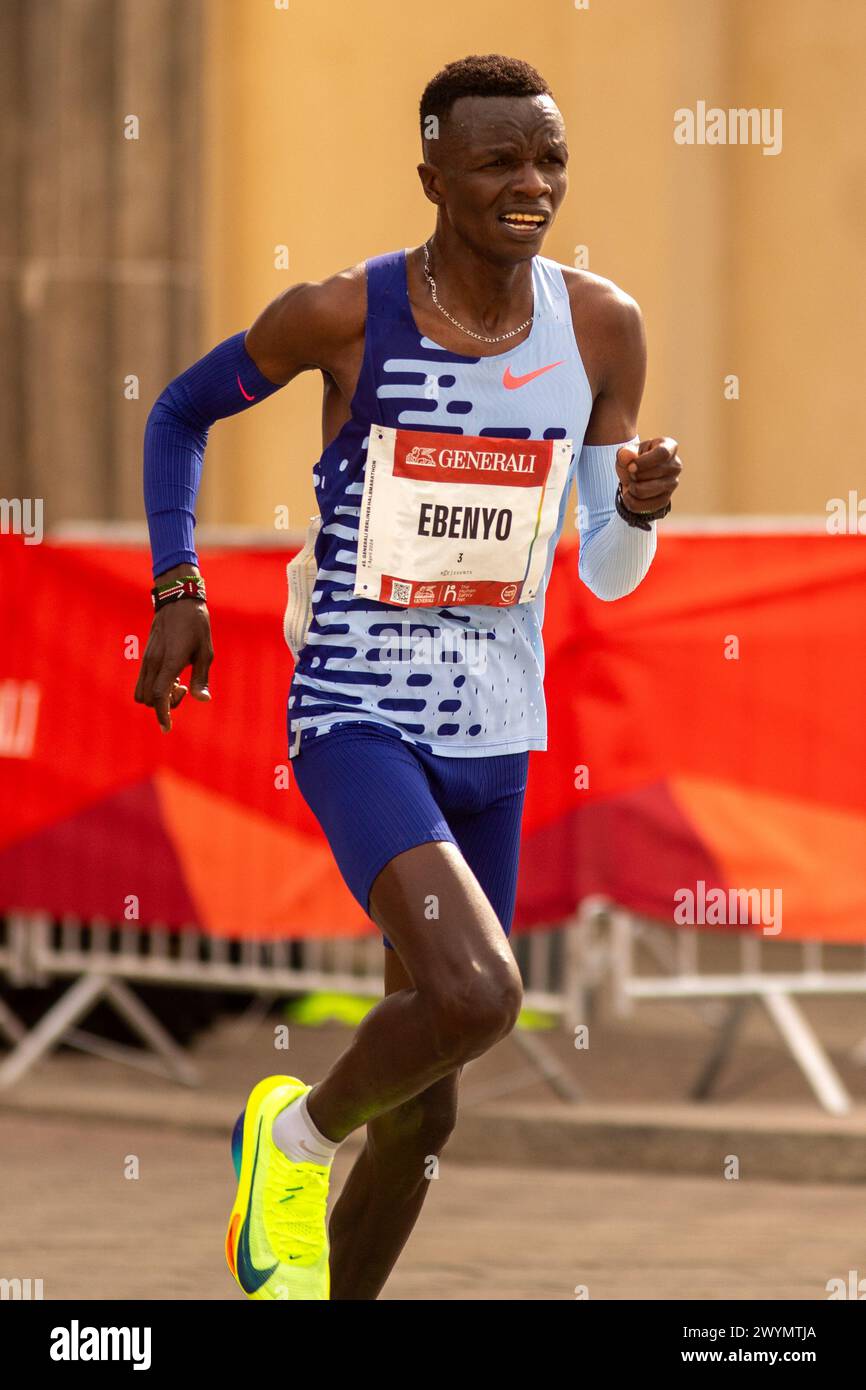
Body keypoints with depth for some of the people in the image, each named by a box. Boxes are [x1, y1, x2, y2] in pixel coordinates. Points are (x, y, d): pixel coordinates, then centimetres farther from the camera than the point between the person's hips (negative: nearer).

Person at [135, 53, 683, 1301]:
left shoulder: (602, 329, 1)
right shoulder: (347, 316, -11)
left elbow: (607, 576, 8)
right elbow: (182, 413, 7)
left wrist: (639, 509, -14)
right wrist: (177, 591, -3)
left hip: (493, 740, 5)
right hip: (356, 720, -5)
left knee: (424, 1109, 12)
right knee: (476, 996, -29)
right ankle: (298, 1135, 0)